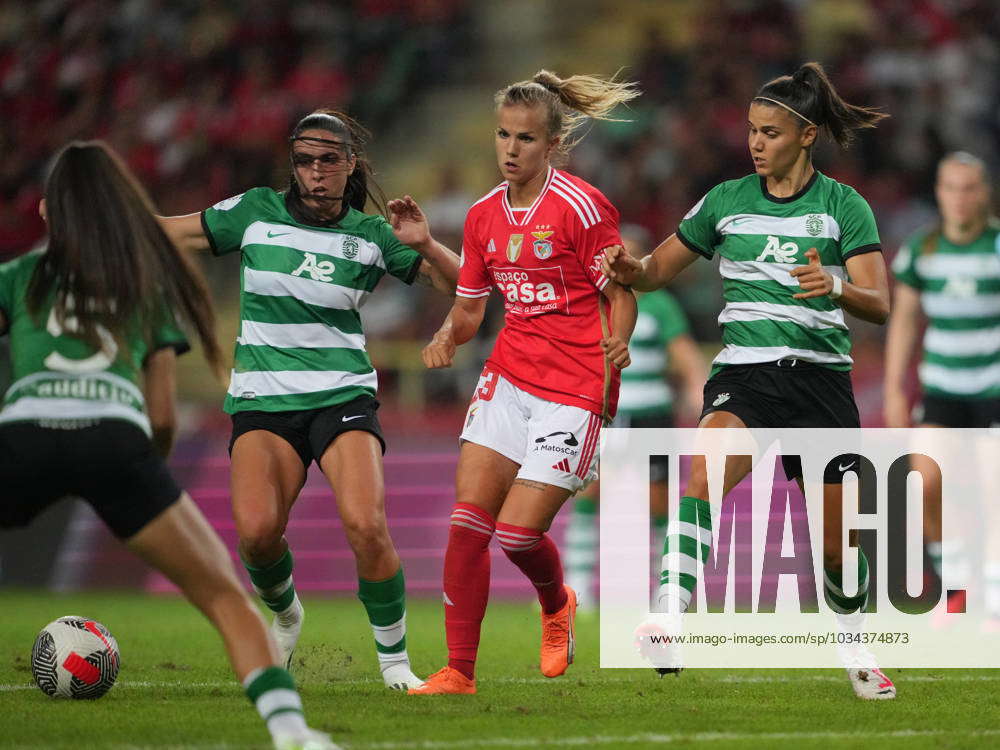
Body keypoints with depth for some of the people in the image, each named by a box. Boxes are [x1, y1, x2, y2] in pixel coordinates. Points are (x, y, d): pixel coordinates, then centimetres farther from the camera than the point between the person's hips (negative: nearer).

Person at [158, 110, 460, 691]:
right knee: (257, 530, -22)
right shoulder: (257, 212, 3)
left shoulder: (371, 234, 3)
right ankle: (285, 613, 13)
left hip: (343, 397, -1)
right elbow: (173, 232, 13)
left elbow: (461, 283, 5)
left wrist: (424, 245, -14)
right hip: (262, 398, 1)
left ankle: (395, 661, -5)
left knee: (366, 525, -23)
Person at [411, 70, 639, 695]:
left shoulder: (581, 206, -10)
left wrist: (617, 345, -25)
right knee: (468, 521, -7)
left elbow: (622, 293, -6)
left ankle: (557, 603, 26)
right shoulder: (484, 216, 8)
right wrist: (449, 336, -4)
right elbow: (469, 307, 17)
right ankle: (459, 671, -1)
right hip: (509, 379, 6)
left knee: (518, 531, -10)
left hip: (576, 391, -6)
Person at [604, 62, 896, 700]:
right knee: (704, 475, -32)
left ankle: (856, 649, 32)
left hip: (819, 378, 0)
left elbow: (878, 304, -7)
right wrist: (631, 270, -8)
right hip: (743, 376, 1)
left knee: (835, 545, 5)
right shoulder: (727, 200, 8)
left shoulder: (843, 206, 1)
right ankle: (670, 619, -44)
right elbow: (660, 269, 16)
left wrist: (836, 287, -29)